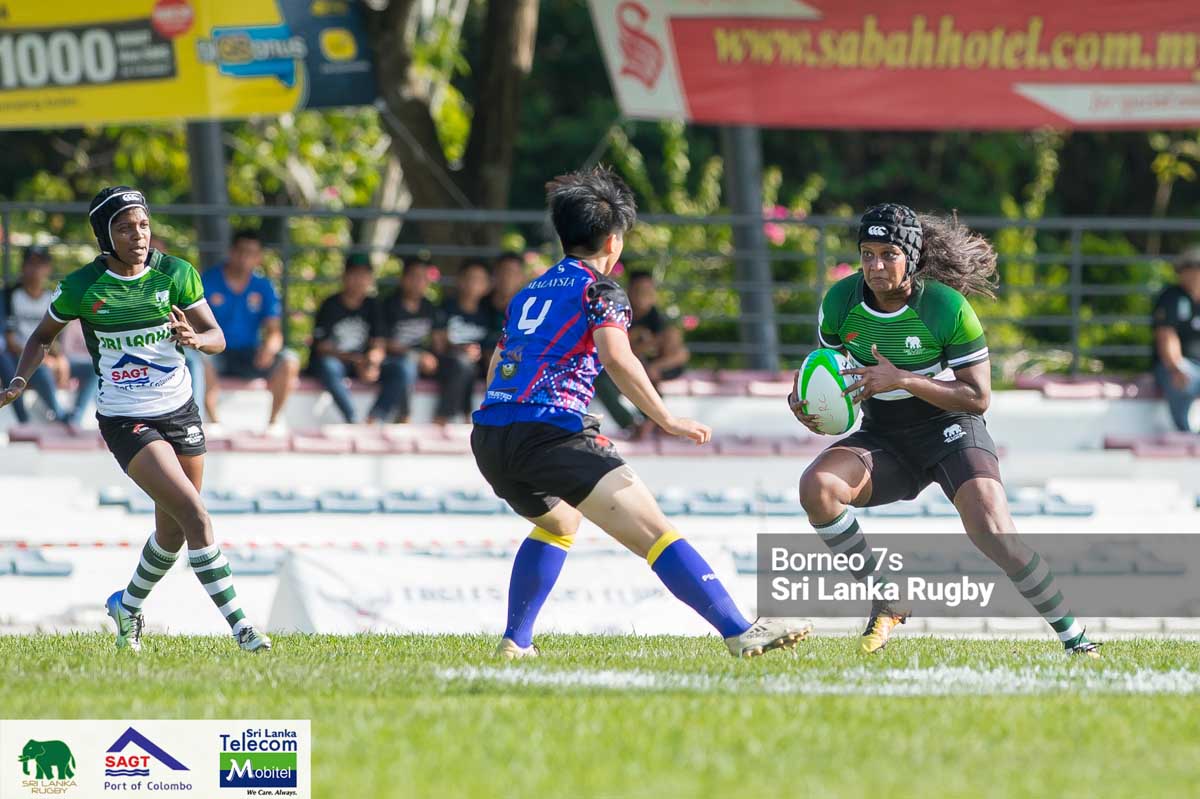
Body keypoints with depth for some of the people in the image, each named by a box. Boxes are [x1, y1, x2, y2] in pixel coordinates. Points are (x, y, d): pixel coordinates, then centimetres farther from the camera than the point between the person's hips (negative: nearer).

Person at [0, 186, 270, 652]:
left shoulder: (176, 275, -5)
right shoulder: (81, 288, -9)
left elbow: (217, 338, -7)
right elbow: (43, 336, 8)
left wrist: (195, 338, -29)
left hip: (180, 412, 4)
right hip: (125, 422, -4)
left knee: (173, 532, 12)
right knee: (195, 515, -18)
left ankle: (128, 605, 40)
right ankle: (239, 627, -17)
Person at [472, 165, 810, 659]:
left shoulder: (528, 294, 26)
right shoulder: (599, 289, 5)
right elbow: (617, 359, -12)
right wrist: (668, 421, -9)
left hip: (488, 437, 8)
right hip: (549, 429, -8)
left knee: (558, 522, 36)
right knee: (655, 532, -13)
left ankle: (515, 641, 29)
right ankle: (740, 632, -24)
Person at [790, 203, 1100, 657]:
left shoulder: (947, 308, -20)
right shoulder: (840, 302, -9)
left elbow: (978, 397, -18)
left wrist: (902, 380, -29)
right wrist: (804, 403, -17)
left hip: (950, 431, -4)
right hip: (883, 439, 4)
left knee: (992, 532, -24)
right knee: (816, 486, -25)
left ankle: (1075, 638, -6)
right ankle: (885, 602, -9)